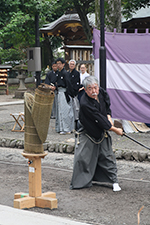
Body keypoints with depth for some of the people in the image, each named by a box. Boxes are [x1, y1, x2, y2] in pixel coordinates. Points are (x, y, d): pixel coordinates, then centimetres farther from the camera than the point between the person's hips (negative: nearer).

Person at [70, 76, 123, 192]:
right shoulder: (85, 104, -32)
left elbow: (107, 104, 12)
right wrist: (116, 130, -19)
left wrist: (109, 117, -4)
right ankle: (81, 181, 13)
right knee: (82, 158, -5)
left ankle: (114, 181, 16)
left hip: (102, 132, 5)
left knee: (107, 155, 7)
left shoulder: (102, 92, -11)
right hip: (87, 133, -5)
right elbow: (99, 119, -27)